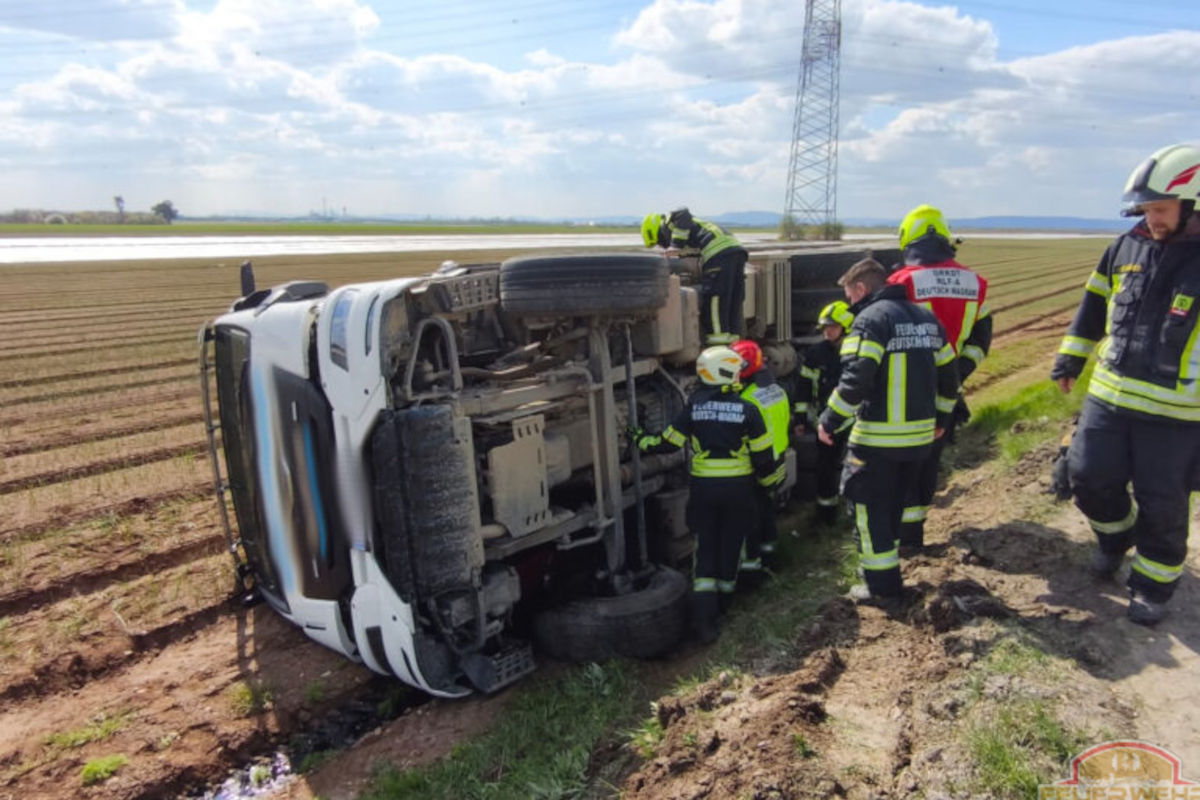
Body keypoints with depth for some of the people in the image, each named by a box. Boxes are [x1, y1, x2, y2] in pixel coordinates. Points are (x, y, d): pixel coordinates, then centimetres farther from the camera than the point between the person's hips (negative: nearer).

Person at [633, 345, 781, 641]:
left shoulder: (694, 406, -4)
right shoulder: (746, 409, -6)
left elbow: (669, 441, 1)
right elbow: (762, 454, -2)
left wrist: (641, 441, 17)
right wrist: (770, 481, 14)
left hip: (703, 487, 0)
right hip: (738, 487, 0)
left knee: (706, 548, 6)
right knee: (730, 545, 16)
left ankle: (703, 615, -5)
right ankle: (723, 602, 33)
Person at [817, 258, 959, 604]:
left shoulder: (870, 319, -13)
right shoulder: (926, 317, 12)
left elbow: (855, 380, -23)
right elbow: (948, 375, 17)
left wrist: (830, 421, -15)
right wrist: (941, 417, 27)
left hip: (878, 436, -8)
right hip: (919, 433, 8)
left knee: (869, 507, 4)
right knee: (894, 503, 21)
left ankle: (883, 586, 9)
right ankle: (886, 568, 33)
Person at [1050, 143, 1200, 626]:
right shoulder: (1126, 248, 4)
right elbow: (1093, 305, 16)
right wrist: (1069, 360, 16)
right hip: (1109, 396, 4)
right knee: (1089, 477, 8)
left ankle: (1153, 587, 27)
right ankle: (1116, 534, 39)